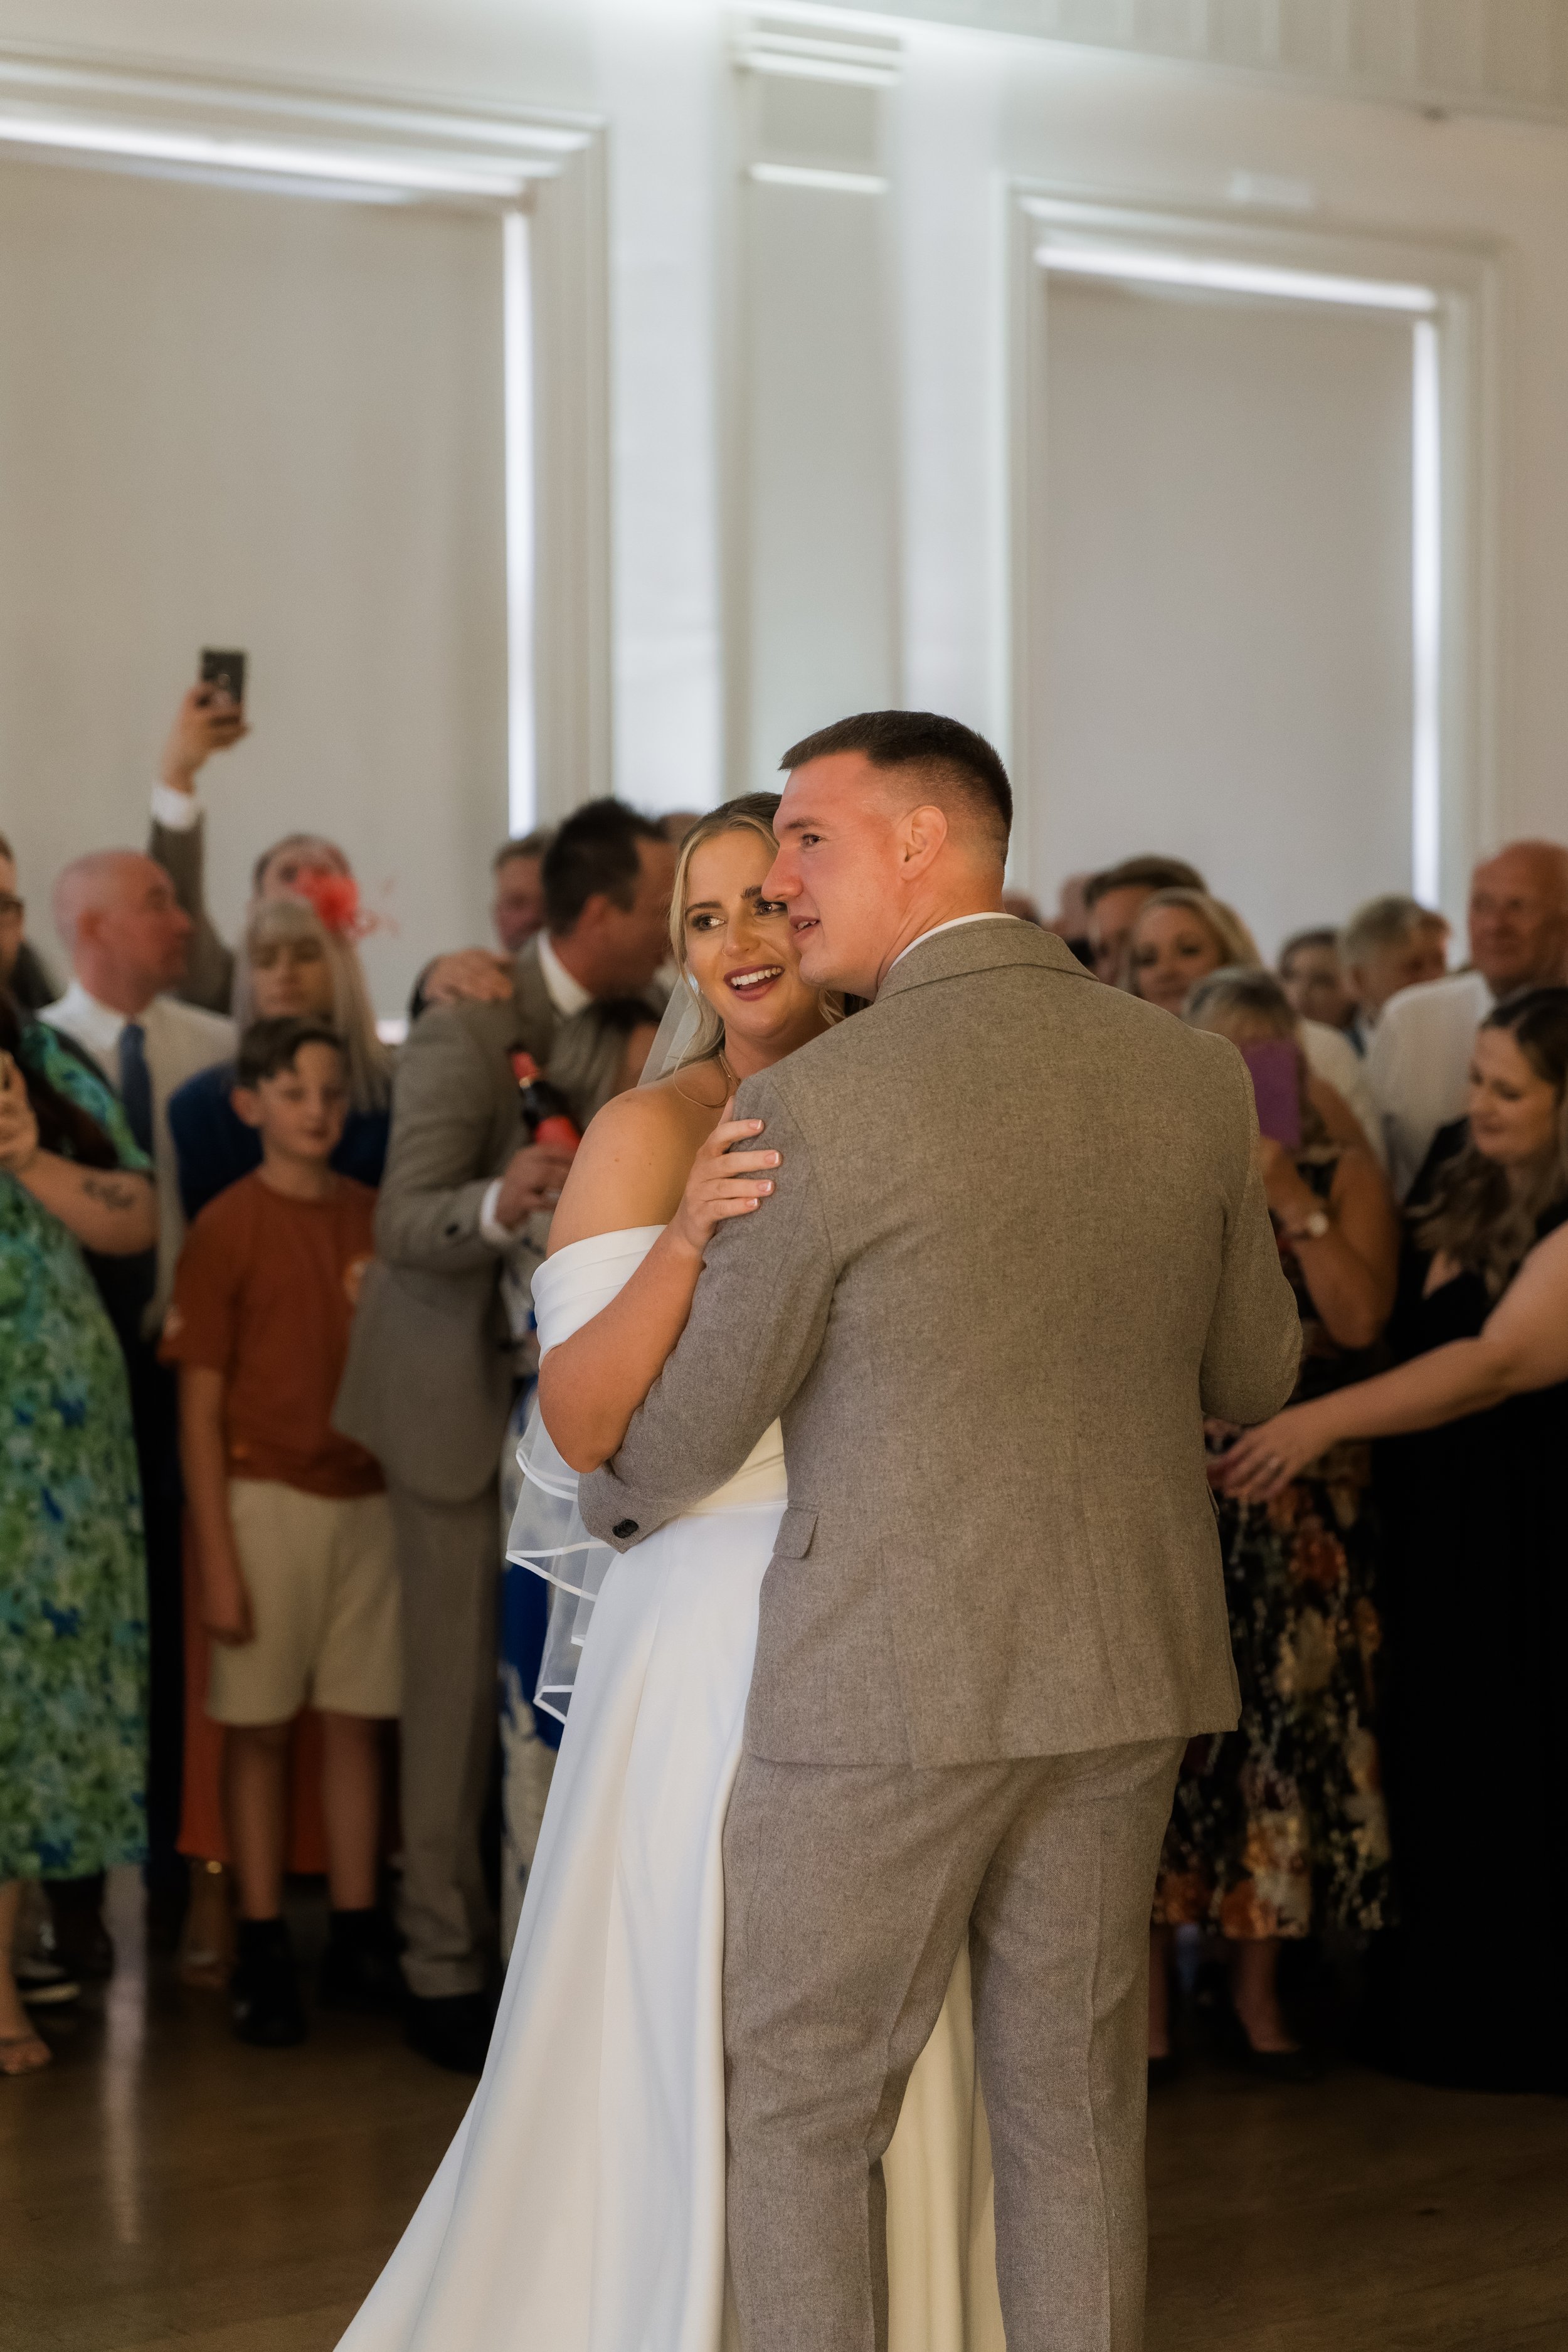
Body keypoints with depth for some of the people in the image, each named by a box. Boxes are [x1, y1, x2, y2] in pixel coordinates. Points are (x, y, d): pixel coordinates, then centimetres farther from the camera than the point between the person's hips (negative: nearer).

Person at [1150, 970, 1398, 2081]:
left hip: (1301, 1501, 0)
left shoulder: (1345, 1174, 6)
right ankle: (1148, 1984, 8)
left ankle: (1259, 1980, 14)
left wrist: (1291, 1200, -14)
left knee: (1286, 1722, 1)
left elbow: (1360, 1321, -9)